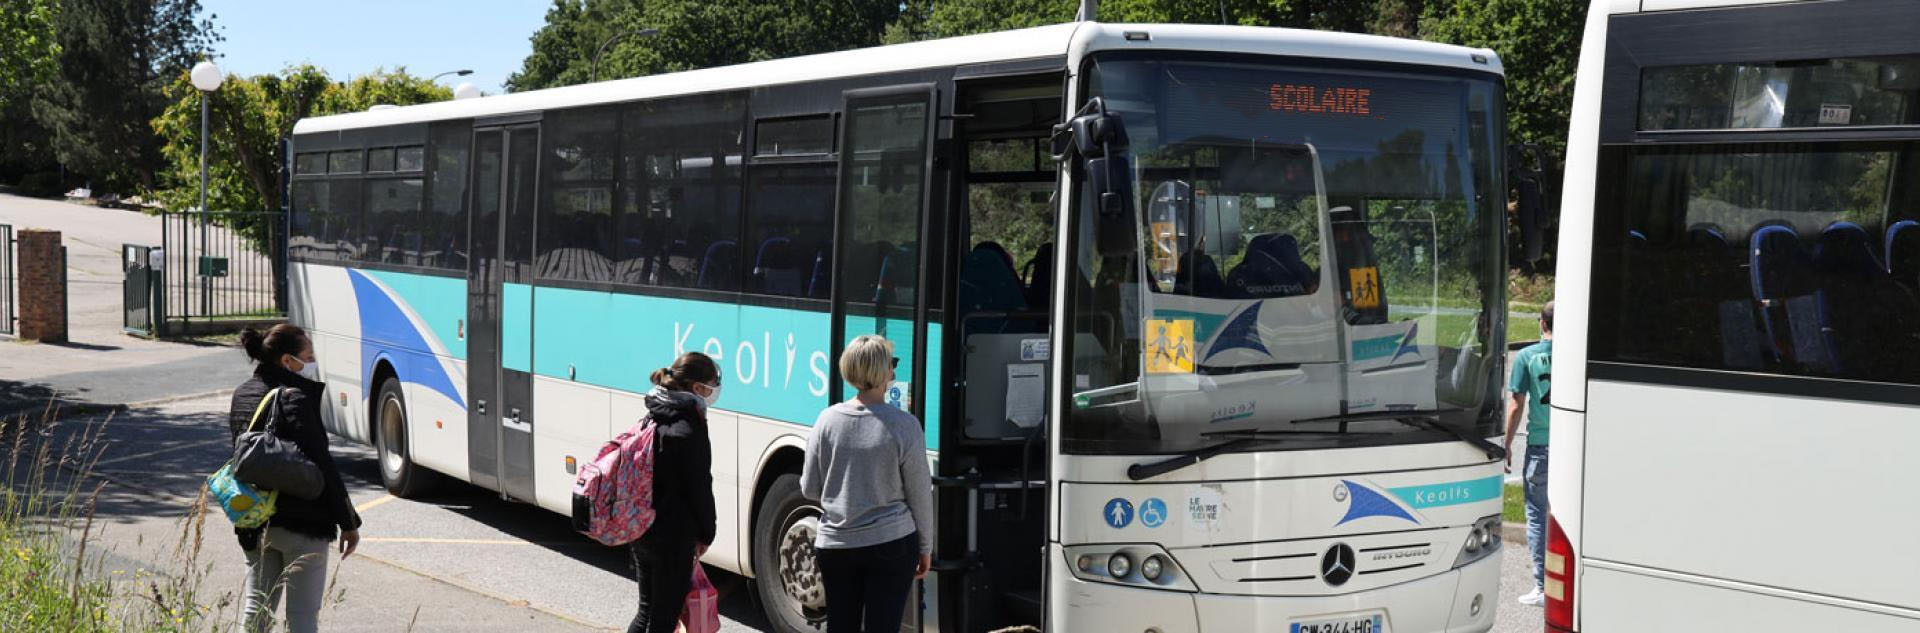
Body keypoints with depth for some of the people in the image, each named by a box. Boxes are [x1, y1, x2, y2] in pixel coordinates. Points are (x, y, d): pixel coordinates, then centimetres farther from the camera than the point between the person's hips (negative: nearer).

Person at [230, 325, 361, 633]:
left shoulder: (241, 395, 8)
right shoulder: (295, 397, -17)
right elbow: (322, 465, -17)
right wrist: (348, 523, -12)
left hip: (253, 523, 7)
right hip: (302, 525, -7)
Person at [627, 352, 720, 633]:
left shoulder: (651, 419, 8)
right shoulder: (689, 430, -18)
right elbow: (699, 488, -14)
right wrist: (707, 533, 0)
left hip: (640, 531, 8)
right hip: (673, 538, -8)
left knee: (647, 610, 19)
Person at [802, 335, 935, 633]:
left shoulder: (828, 420, -4)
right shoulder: (903, 425, -11)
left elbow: (809, 489, 2)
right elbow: (919, 494, -4)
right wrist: (925, 548, 8)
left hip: (834, 544, 3)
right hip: (890, 544, -3)